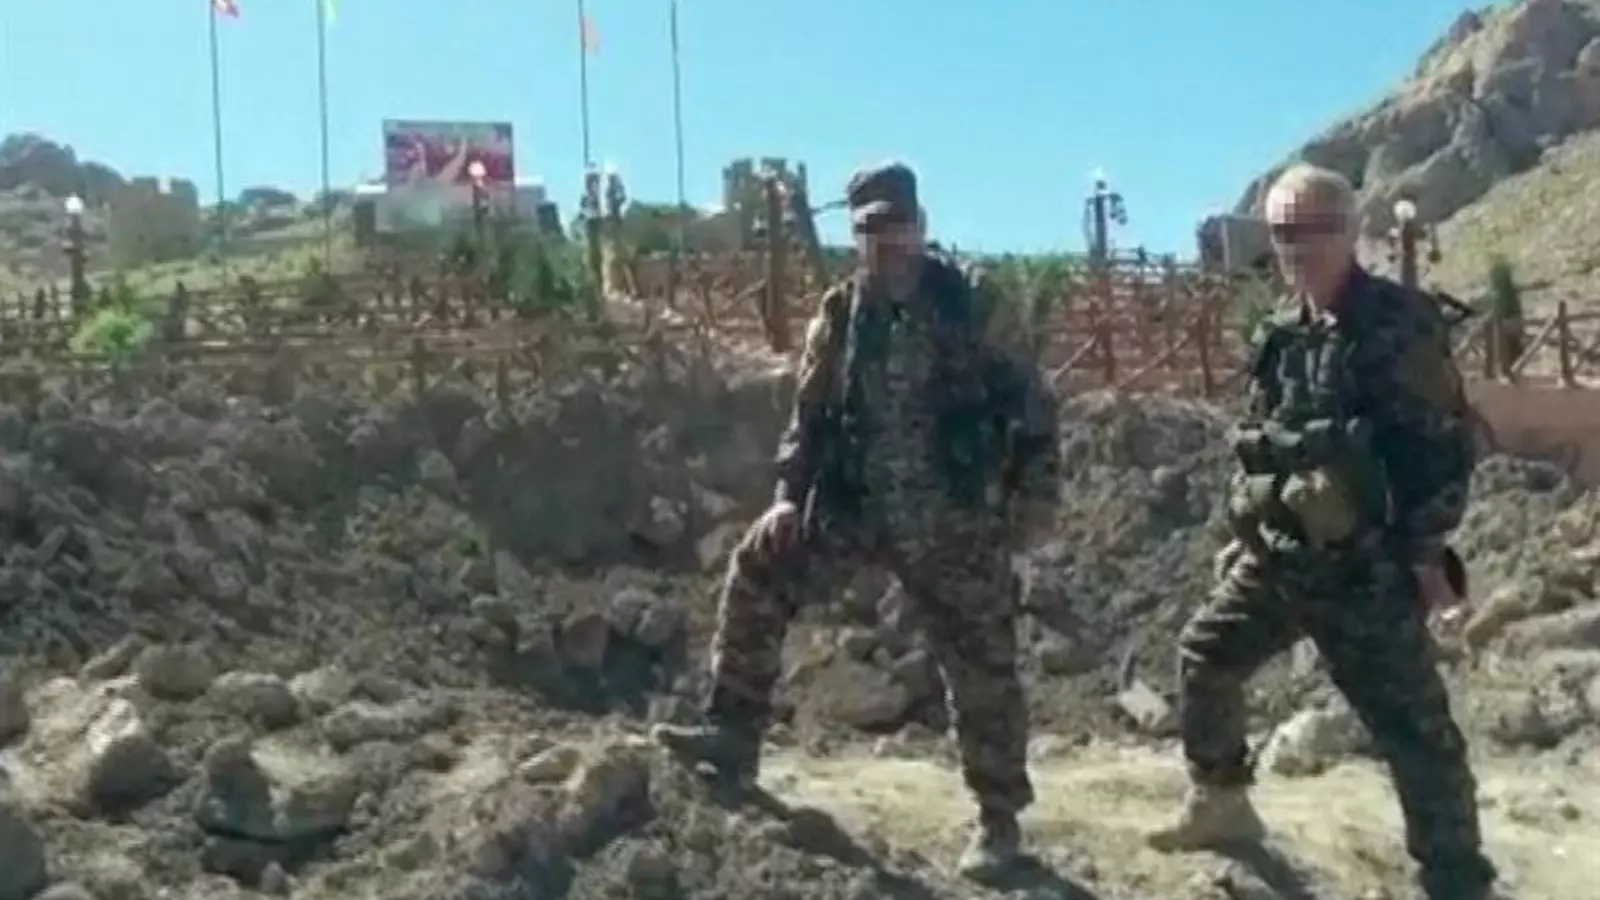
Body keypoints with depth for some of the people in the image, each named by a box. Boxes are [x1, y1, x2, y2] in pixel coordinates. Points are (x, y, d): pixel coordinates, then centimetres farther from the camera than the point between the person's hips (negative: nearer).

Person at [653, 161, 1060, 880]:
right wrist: (791, 492, -3)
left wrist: (1035, 487, -9)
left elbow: (1027, 399, -2)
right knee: (759, 571, -6)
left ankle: (998, 817, 17)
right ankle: (734, 732, 6)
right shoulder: (839, 315, 4)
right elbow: (811, 413, 8)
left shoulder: (971, 306, -5)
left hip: (955, 521, -3)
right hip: (854, 506, 4)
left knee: (980, 667, 1)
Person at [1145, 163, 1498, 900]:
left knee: (1410, 724, -4)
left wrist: (1425, 551, -15)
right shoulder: (1284, 333, 10)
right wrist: (1242, 532, 18)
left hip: (1363, 567, -8)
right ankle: (1220, 802, 37)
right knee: (1205, 656, 18)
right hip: (1277, 556, 8)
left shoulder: (1398, 325, -12)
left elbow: (1445, 442, -12)